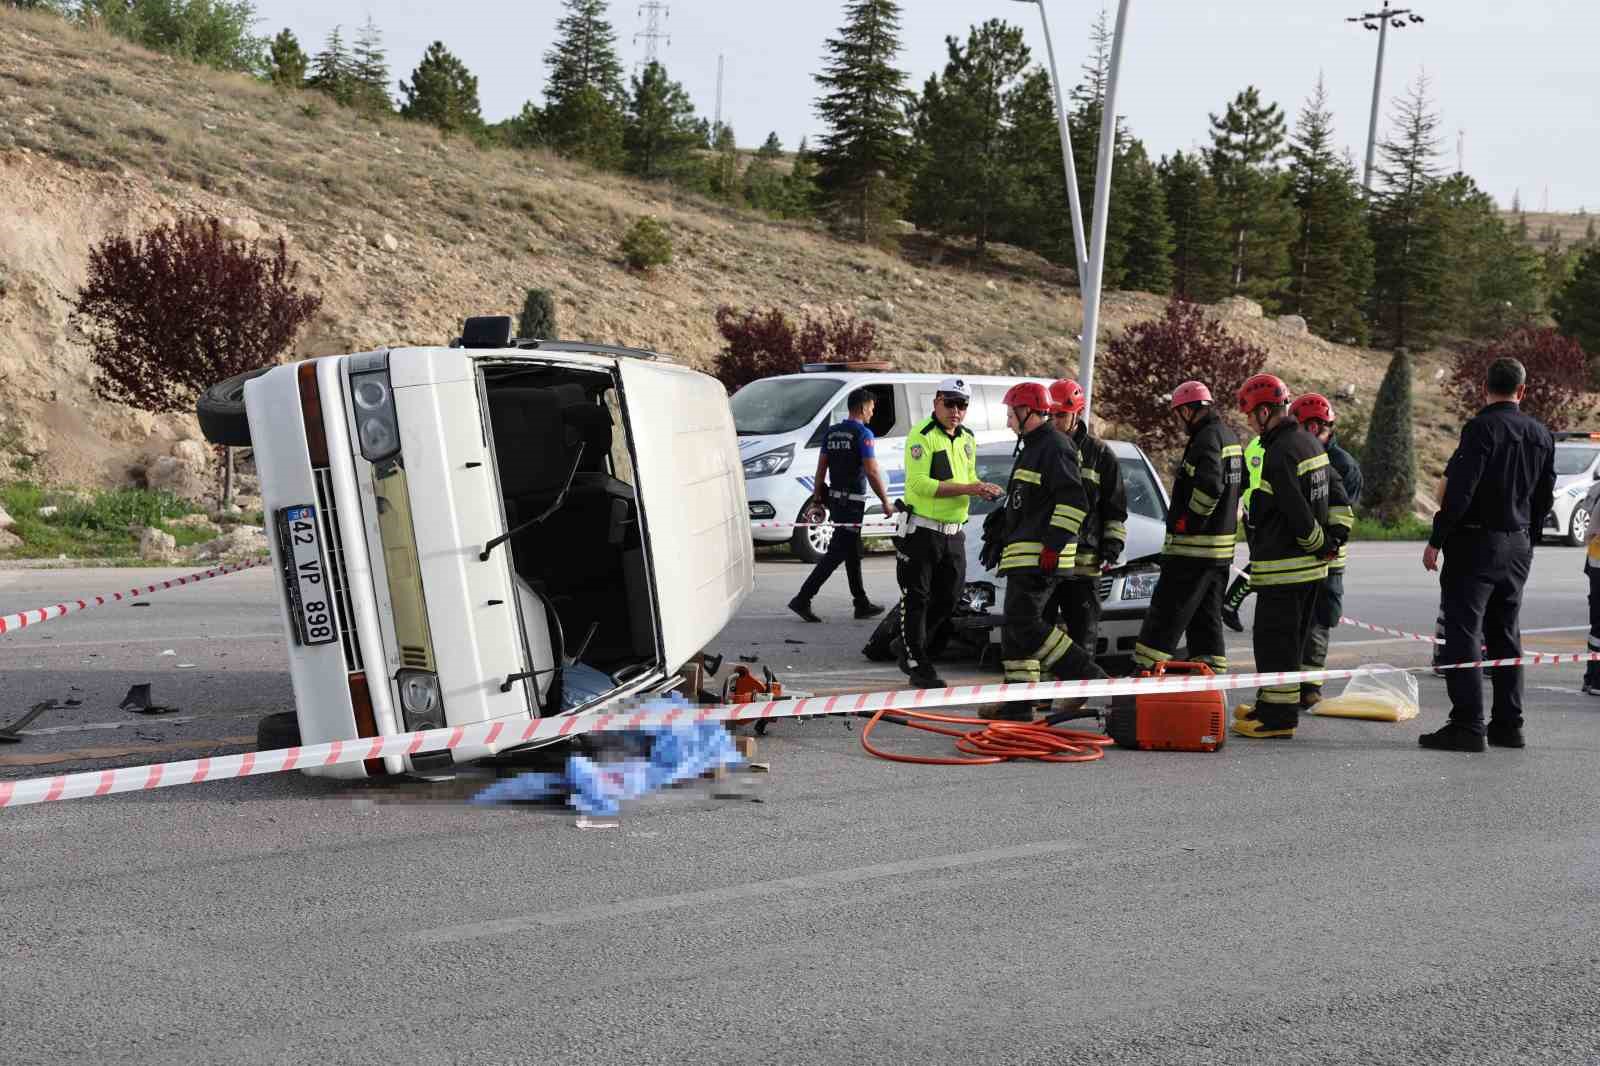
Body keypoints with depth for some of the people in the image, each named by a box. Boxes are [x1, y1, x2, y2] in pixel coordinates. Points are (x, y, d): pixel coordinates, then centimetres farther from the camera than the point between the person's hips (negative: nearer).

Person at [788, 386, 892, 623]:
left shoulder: (832, 432, 10)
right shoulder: (863, 434, -13)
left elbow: (821, 467, 11)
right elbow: (872, 472, -16)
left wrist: (817, 496, 17)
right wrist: (886, 502, -11)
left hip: (835, 499, 8)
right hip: (852, 501, -8)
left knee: (853, 553, 15)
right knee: (837, 553, -7)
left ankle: (862, 604, 21)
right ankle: (802, 599, -12)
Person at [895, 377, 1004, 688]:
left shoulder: (968, 439, 13)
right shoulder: (922, 436, -12)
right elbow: (919, 483, -21)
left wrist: (985, 489, 0)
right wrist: (966, 489, -24)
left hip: (954, 532, 7)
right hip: (921, 531, -7)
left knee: (948, 598, 12)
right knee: (916, 598, 1)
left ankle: (909, 643, 32)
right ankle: (917, 665, 8)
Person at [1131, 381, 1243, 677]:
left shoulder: (1206, 439, -15)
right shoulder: (1230, 438, 16)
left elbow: (1209, 486, -28)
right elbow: (1240, 488, 24)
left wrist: (1189, 522, -16)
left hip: (1193, 546, -9)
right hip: (1222, 547, 9)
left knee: (1166, 612, -5)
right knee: (1206, 617, 14)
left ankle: (1144, 670, -4)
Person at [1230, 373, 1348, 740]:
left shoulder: (1279, 453, -19)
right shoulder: (1310, 443, 13)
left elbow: (1297, 513, -22)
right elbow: (1336, 494, 18)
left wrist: (1319, 543, -8)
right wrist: (1336, 537, 13)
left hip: (1284, 565, -10)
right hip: (1312, 563, 10)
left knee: (1274, 639, -4)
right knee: (1290, 639, 17)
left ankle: (1278, 717, -1)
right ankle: (1271, 705, 28)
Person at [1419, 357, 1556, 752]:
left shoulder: (1481, 427, -13)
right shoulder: (1541, 435, 10)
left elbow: (1460, 491, -19)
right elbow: (1544, 498, 15)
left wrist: (1436, 541, -14)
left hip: (1475, 543, -7)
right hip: (1518, 548, 7)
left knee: (1464, 634, -5)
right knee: (1506, 635, 14)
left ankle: (1467, 725, -9)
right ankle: (1508, 724, 18)